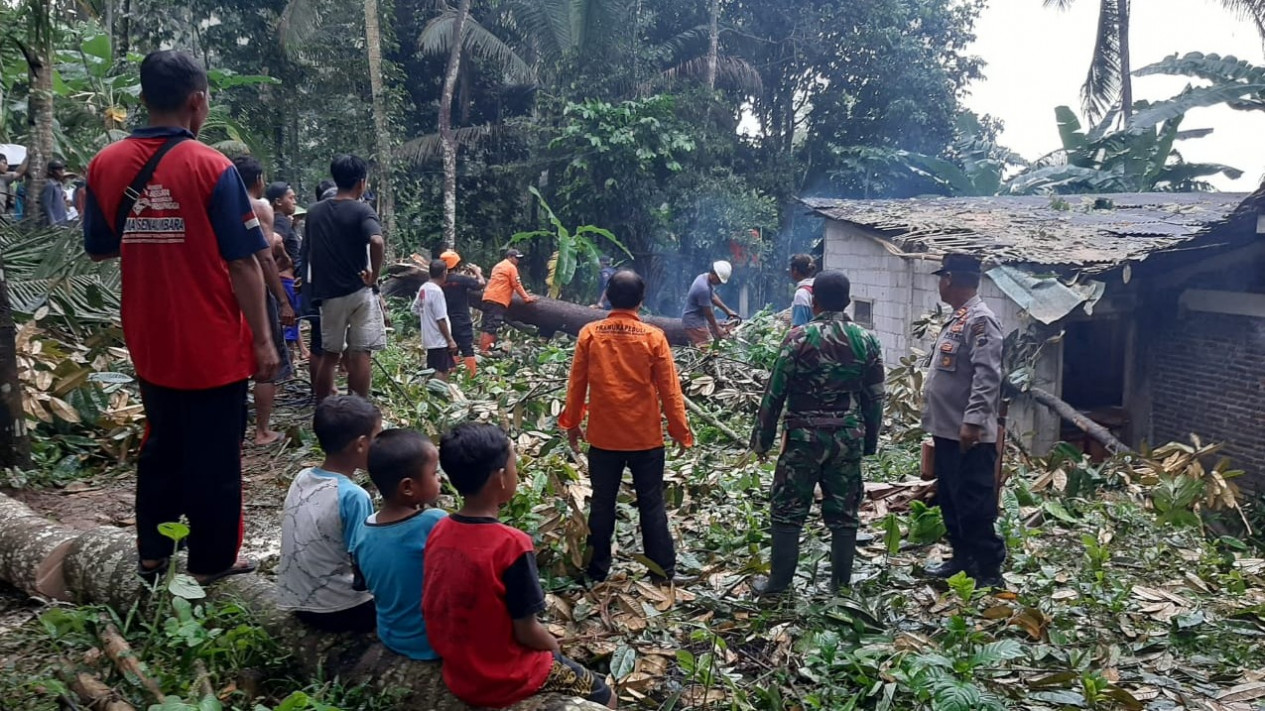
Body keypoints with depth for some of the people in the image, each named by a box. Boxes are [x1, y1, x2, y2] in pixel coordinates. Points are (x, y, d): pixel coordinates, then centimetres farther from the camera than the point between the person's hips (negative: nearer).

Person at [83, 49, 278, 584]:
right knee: (214, 455, 8)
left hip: (149, 344, 5)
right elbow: (243, 265, -15)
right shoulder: (211, 167, -15)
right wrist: (263, 340, -9)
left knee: (161, 445, 21)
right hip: (214, 344, -5)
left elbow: (98, 250, 11)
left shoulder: (105, 165, 0)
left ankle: (152, 553, 30)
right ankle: (210, 561, 18)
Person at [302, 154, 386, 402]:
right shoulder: (361, 210, -9)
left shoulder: (314, 212, 9)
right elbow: (377, 242, -28)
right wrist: (374, 276, -17)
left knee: (329, 354, 13)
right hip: (359, 291, -5)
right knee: (359, 354, -1)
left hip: (328, 293, 5)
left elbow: (307, 255, 15)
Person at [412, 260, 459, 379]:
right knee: (441, 372, -8)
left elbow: (415, 309, 20)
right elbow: (441, 320, -19)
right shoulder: (437, 291, -18)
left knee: (433, 371, 15)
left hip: (429, 338, 9)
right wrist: (450, 340, -15)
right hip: (439, 340, -9)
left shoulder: (423, 288, 8)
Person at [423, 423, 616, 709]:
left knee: (545, 645, 31)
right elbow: (526, 632, -19)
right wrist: (553, 646, 2)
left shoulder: (439, 532, -7)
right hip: (504, 680, -7)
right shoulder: (512, 544, -27)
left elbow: (468, 611, 5)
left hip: (457, 673, 7)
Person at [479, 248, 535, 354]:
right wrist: (526, 298, 3)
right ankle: (485, 350, -15)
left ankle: (482, 348, 11)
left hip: (488, 297, 9)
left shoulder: (498, 266, 25)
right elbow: (517, 285, -5)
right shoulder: (511, 267, -2)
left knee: (487, 326, 11)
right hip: (498, 300, -9)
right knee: (492, 326, -11)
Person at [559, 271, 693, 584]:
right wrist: (680, 430, 5)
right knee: (651, 504, 10)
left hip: (603, 437, 1)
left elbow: (576, 384, 0)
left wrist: (572, 423, 14)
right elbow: (669, 389, -6)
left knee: (602, 503, 13)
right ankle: (662, 569, 17)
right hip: (646, 438, -1)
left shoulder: (589, 333, -6)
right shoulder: (653, 337, -9)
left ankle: (598, 569, 22)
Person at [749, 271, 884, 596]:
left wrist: (762, 437, 1)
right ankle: (841, 582, 18)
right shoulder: (867, 340, 1)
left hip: (804, 437, -3)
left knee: (788, 511, 6)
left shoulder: (800, 338, -9)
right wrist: (870, 440, 17)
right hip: (849, 438, 3)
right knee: (844, 512, 11)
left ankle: (779, 581, 11)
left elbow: (775, 392, -7)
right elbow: (875, 397, 6)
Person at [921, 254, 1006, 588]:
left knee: (974, 505, -4)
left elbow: (987, 376, -24)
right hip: (947, 431, 11)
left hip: (968, 434, -11)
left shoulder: (980, 319, -15)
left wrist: (973, 421, -29)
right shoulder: (957, 317, 17)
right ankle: (962, 559, 30)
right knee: (950, 501, 18)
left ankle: (989, 571, 6)